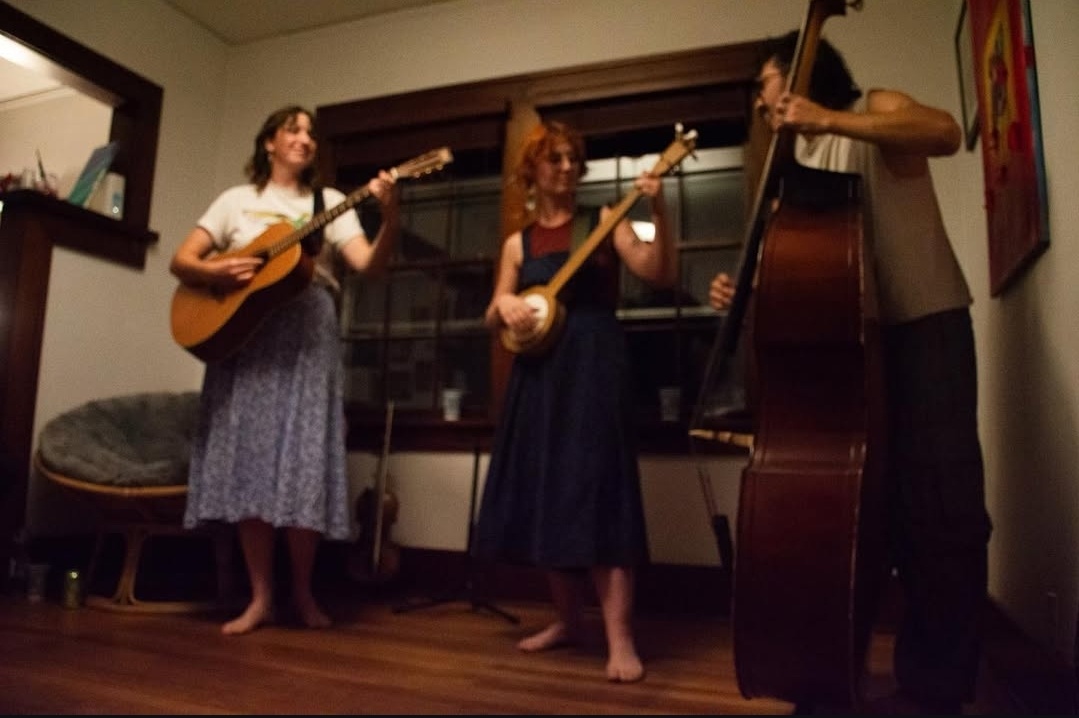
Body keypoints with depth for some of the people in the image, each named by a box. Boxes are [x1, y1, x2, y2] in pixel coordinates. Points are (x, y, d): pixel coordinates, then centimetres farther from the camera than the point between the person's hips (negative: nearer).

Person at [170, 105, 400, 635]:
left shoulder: (330, 202, 11)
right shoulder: (237, 199, 13)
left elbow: (369, 264, -5)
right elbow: (180, 261, 9)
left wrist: (391, 218, -23)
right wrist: (216, 272, -13)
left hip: (306, 338, -1)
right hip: (243, 335, 1)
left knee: (302, 465, -6)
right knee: (248, 462, -1)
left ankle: (302, 592, 12)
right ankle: (261, 597, 10)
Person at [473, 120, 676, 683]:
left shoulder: (605, 221, 6)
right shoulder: (518, 243, 15)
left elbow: (659, 274, -7)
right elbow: (491, 318, 13)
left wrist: (657, 212, -19)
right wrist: (504, 304, -9)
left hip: (593, 365, -4)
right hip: (539, 371, 5)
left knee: (596, 488, -13)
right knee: (545, 494, 7)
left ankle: (619, 636, -8)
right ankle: (568, 619, 23)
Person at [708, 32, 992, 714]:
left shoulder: (876, 109, 3)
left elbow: (945, 132, -20)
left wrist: (829, 120, -24)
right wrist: (748, 292, -4)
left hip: (924, 325, -6)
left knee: (939, 502, -11)